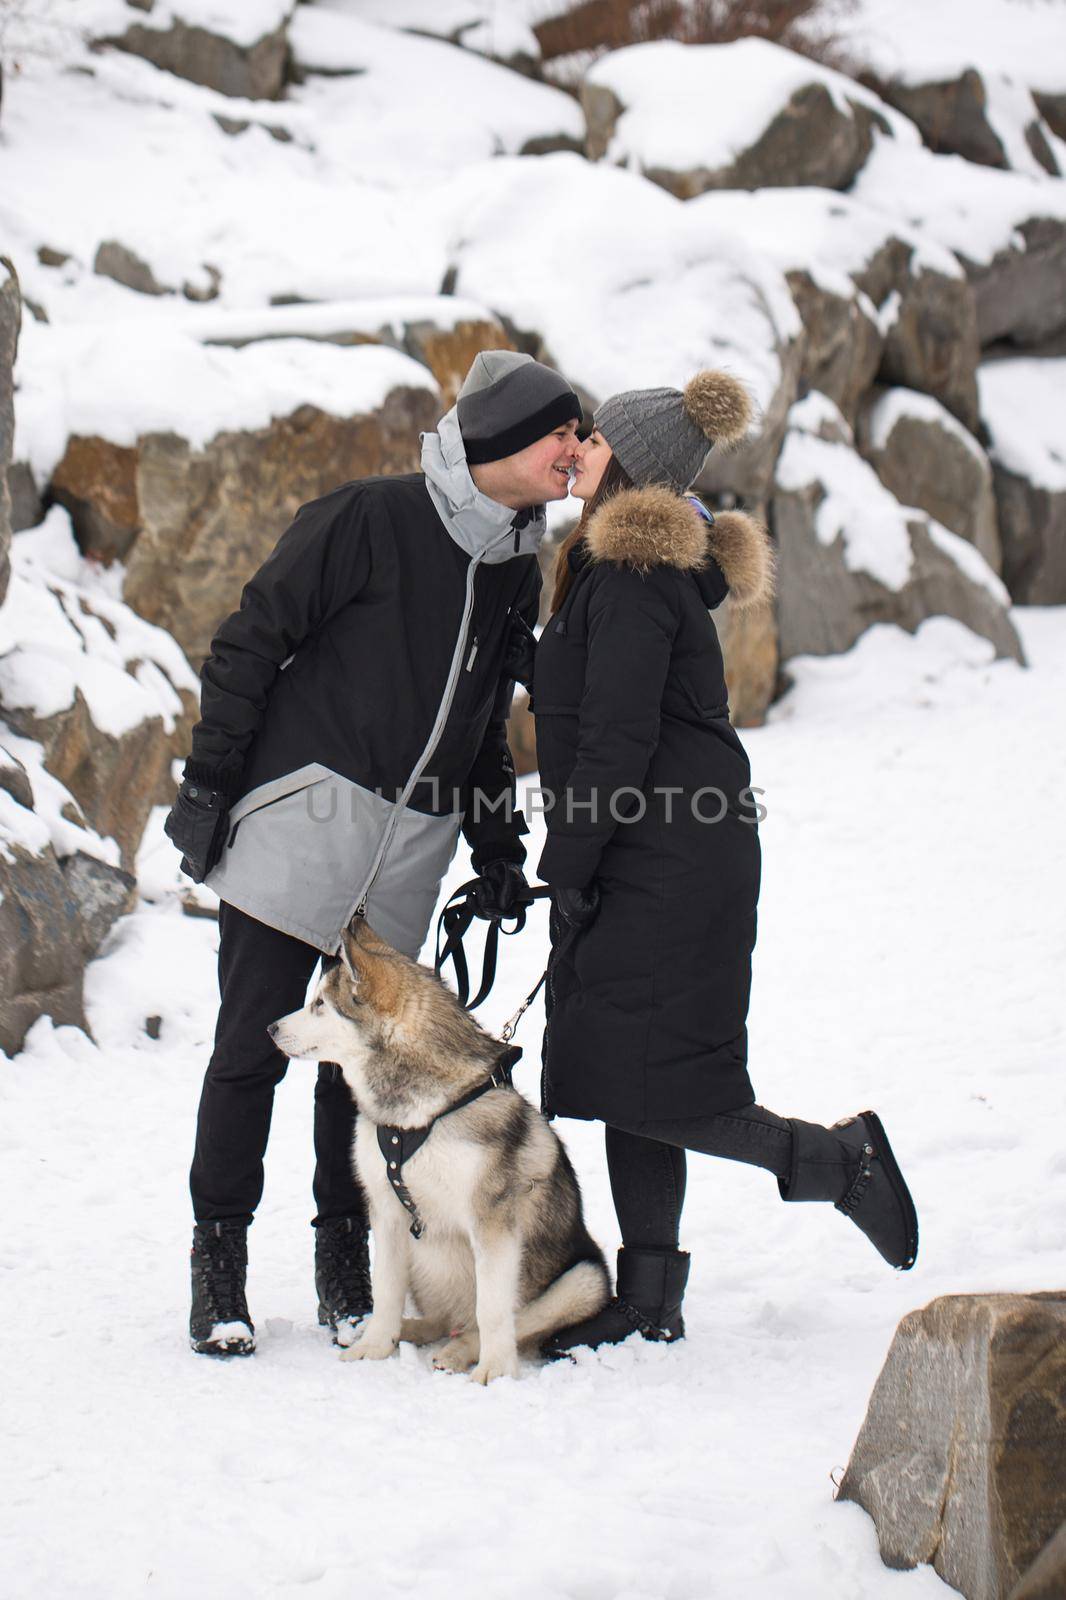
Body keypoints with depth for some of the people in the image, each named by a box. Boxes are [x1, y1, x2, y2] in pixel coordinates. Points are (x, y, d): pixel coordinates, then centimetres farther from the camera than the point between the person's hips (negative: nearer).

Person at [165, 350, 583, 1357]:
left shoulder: (516, 569, 13)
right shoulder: (370, 520, -8)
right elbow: (250, 642, -5)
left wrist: (498, 847, 19)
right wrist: (209, 782, -8)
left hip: (411, 851, 6)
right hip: (302, 816, -6)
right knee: (254, 1047, -3)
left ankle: (346, 1267, 17)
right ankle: (218, 1263, 7)